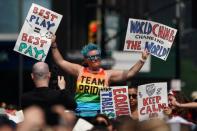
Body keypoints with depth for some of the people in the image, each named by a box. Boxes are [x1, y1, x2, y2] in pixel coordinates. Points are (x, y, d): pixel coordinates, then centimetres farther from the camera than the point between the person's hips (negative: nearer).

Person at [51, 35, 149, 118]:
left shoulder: (108, 74, 9)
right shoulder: (80, 71, 11)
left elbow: (129, 74, 7)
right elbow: (60, 61, 13)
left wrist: (142, 60, 0)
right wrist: (54, 45, 5)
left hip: (98, 113, 0)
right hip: (79, 112, 0)